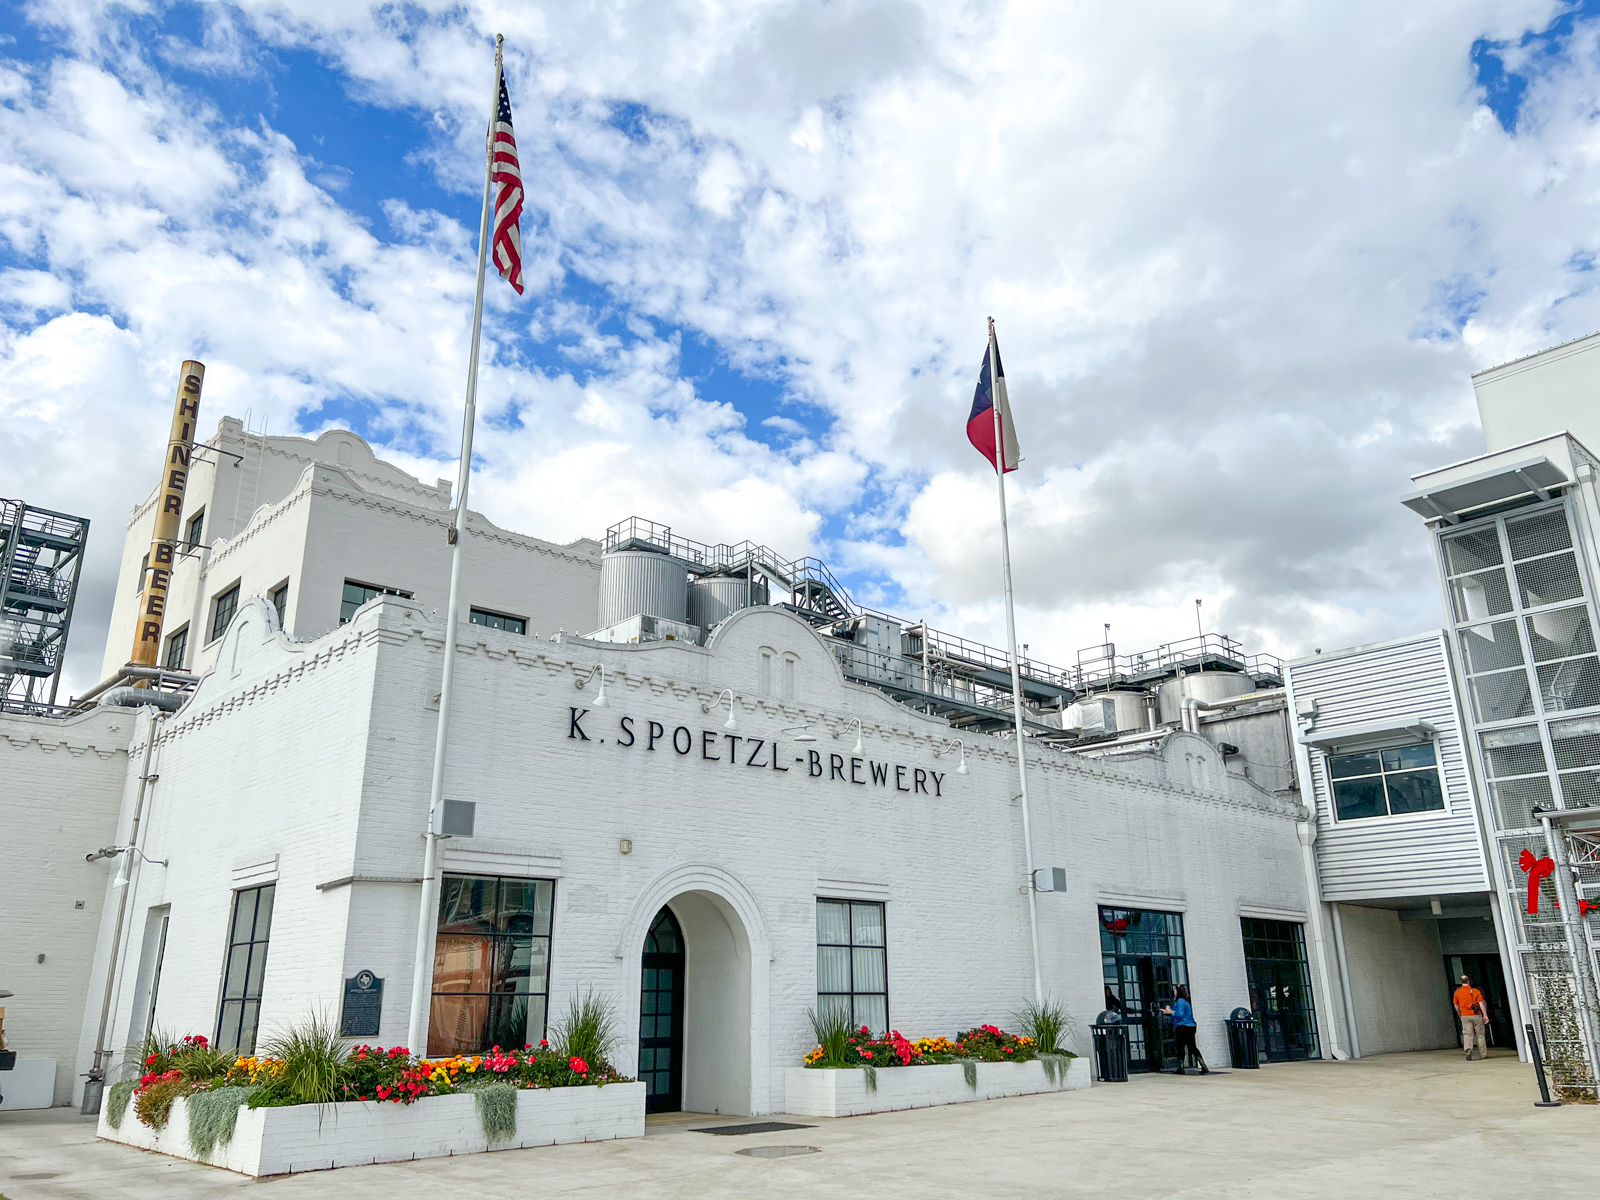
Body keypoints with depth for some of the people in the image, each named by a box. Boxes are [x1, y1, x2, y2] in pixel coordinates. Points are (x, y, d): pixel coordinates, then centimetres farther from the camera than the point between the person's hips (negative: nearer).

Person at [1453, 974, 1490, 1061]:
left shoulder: (1457, 992, 4)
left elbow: (1456, 1006, 13)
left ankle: (1468, 1050, -24)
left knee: (1467, 1034, -2)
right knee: (1480, 1034, 12)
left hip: (1465, 1016, 0)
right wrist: (1485, 1015, -11)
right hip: (1477, 1015, 0)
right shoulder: (1475, 991, -1)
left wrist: (1459, 1014, 30)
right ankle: (1483, 1054, 19)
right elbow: (1481, 1003, -10)